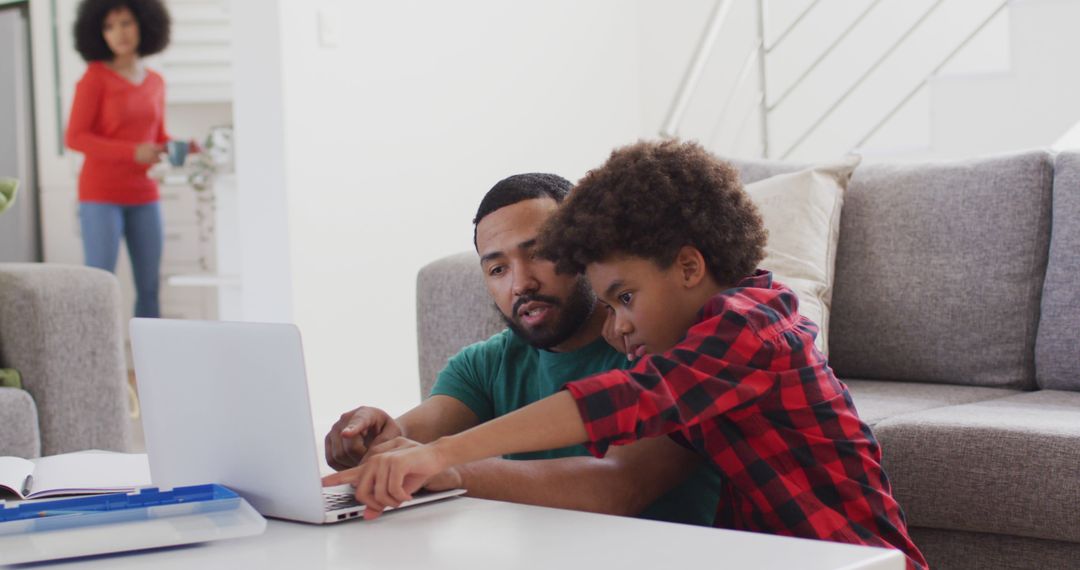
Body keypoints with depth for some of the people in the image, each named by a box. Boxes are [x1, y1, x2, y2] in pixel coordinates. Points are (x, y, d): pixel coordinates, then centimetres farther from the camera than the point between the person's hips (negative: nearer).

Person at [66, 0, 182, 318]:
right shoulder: (95, 77, -7)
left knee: (150, 286, 3)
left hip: (143, 197, 5)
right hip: (101, 196, -5)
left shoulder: (154, 82, 9)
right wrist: (134, 152, -21)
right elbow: (75, 138, -12)